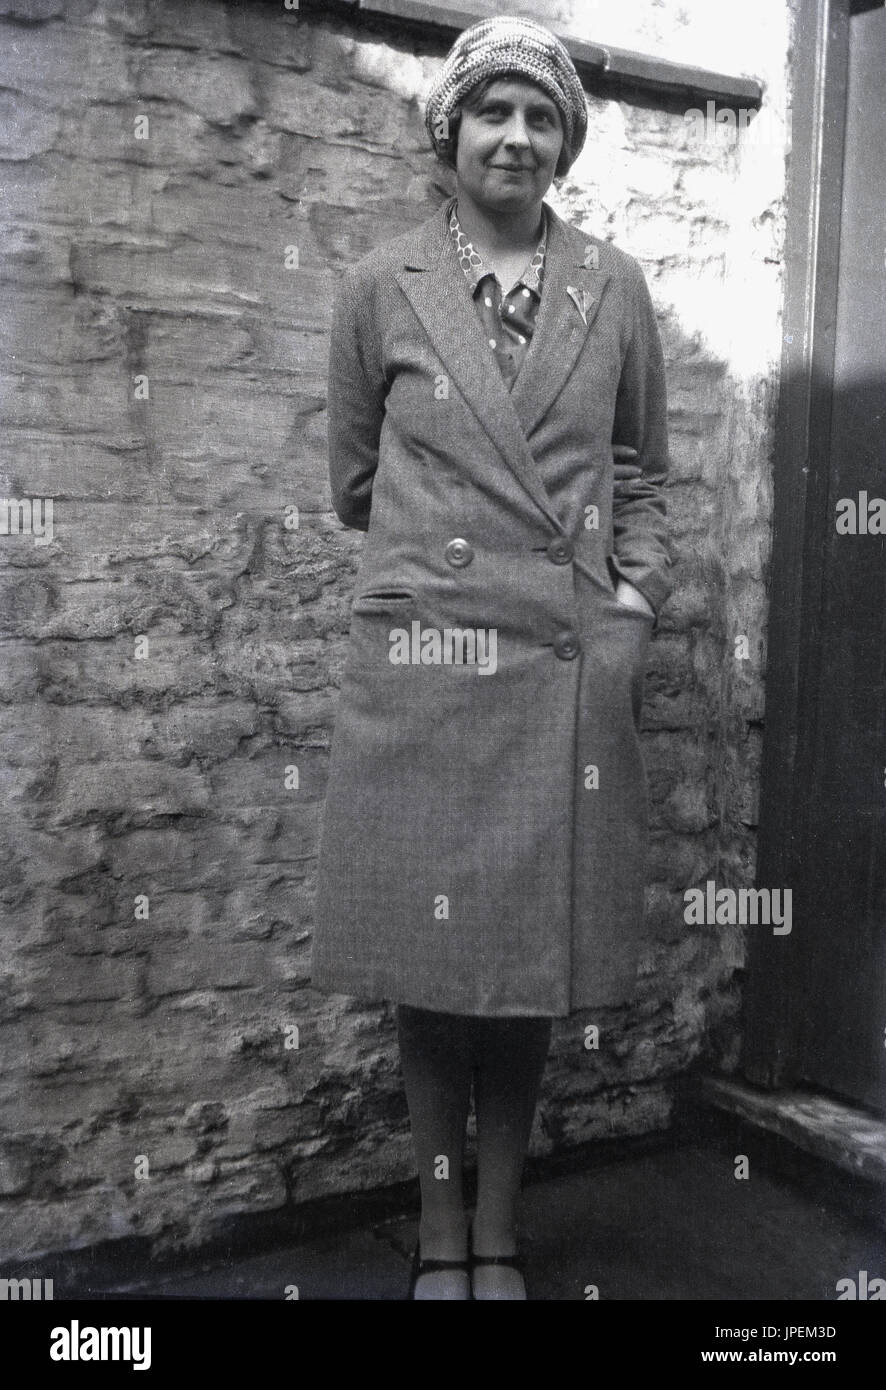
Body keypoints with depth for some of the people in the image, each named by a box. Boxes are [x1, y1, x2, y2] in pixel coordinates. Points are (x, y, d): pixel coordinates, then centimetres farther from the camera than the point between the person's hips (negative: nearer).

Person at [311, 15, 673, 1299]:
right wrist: (442, 553, 12)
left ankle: (501, 1235, 24)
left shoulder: (616, 288, 8)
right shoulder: (380, 289, 4)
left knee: (537, 953, 7)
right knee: (430, 958, 4)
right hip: (422, 669, -1)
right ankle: (441, 1235, 22)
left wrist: (631, 608, 2)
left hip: (571, 669, 1)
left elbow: (643, 478, 13)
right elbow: (355, 482, 13)